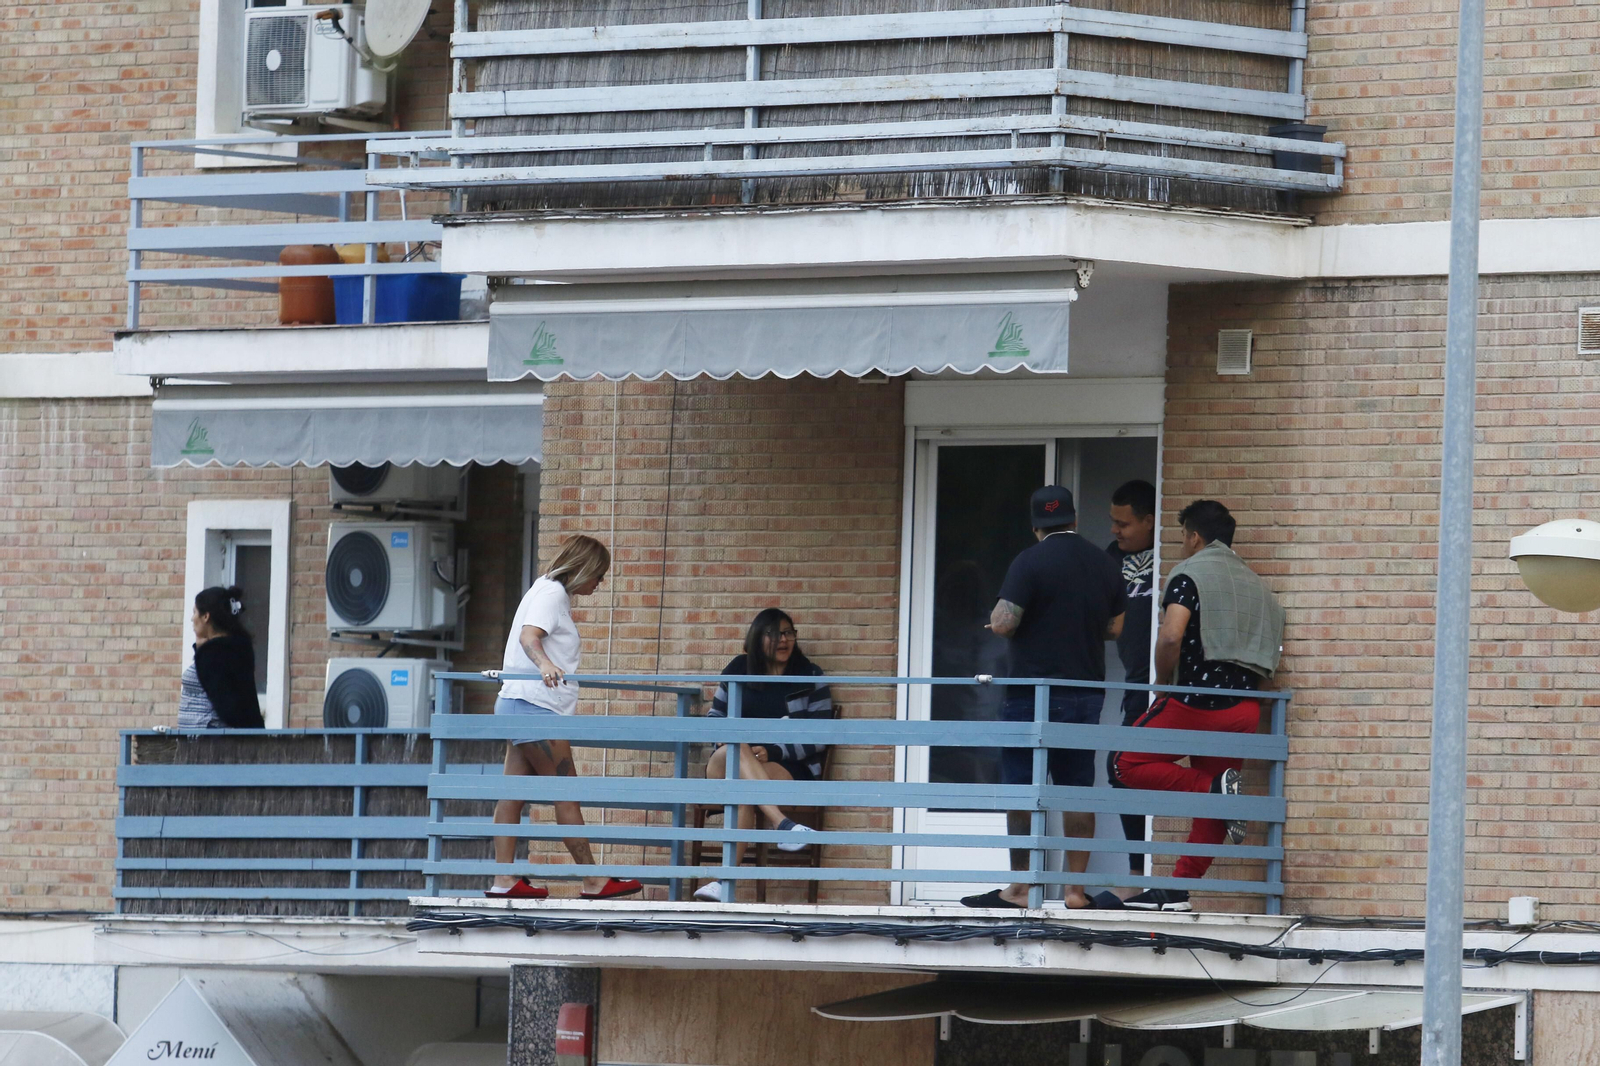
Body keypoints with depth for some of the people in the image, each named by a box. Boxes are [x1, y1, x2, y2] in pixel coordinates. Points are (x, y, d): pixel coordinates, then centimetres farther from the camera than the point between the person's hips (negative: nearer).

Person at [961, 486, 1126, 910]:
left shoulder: (1030, 561, -11)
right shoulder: (1103, 564, 7)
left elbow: (1003, 624, -16)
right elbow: (1115, 628, 15)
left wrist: (998, 614, 6)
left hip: (1033, 695, -5)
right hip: (1087, 695, 5)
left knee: (1021, 791, 0)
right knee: (1077, 789, 8)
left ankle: (1019, 888, 0)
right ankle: (1076, 888, 7)